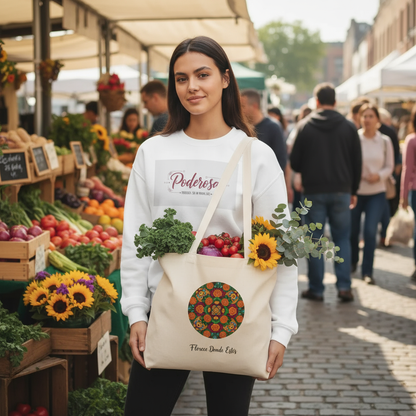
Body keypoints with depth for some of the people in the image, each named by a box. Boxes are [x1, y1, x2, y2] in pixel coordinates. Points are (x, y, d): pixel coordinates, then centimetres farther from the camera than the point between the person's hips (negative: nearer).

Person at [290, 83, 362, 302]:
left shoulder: (305, 126, -4)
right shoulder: (348, 127, 2)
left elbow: (294, 162, -2)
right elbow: (357, 162, 5)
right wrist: (353, 190, 14)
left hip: (314, 191, -1)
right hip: (341, 191, 2)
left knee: (315, 240, 5)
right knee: (342, 239, 9)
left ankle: (316, 289, 7)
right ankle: (344, 286, 1)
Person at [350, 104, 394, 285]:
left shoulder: (385, 141, 0)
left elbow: (389, 166, 5)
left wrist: (379, 175, -14)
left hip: (376, 192, 0)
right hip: (355, 190, 0)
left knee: (370, 230, -9)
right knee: (352, 229, 10)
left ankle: (367, 271, -1)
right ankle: (352, 261, 37)